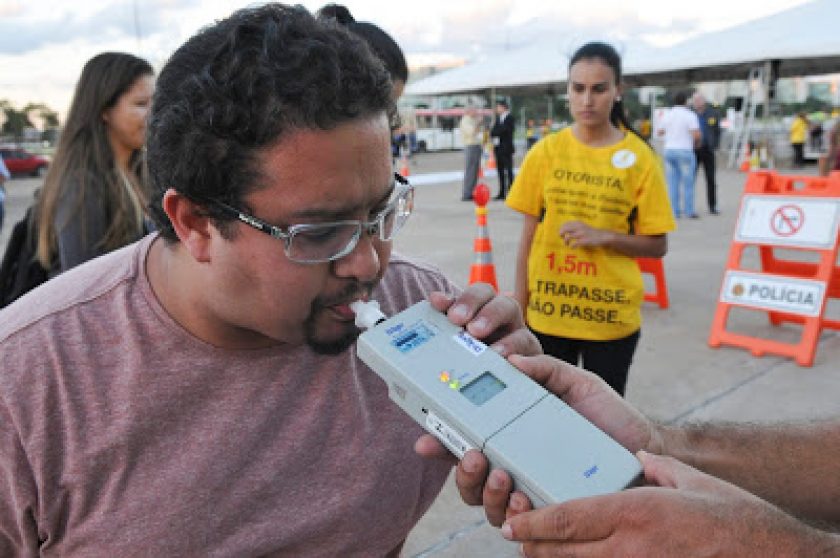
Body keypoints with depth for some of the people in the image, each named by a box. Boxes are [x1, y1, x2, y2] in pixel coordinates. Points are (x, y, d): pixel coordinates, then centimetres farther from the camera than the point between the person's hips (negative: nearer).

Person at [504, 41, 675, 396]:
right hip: (548, 311, 1)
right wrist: (519, 305, 3)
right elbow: (529, 235, 2)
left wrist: (604, 236, -19)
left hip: (611, 316, -1)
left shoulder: (640, 158, -5)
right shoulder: (545, 152, -2)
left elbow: (657, 245, -2)